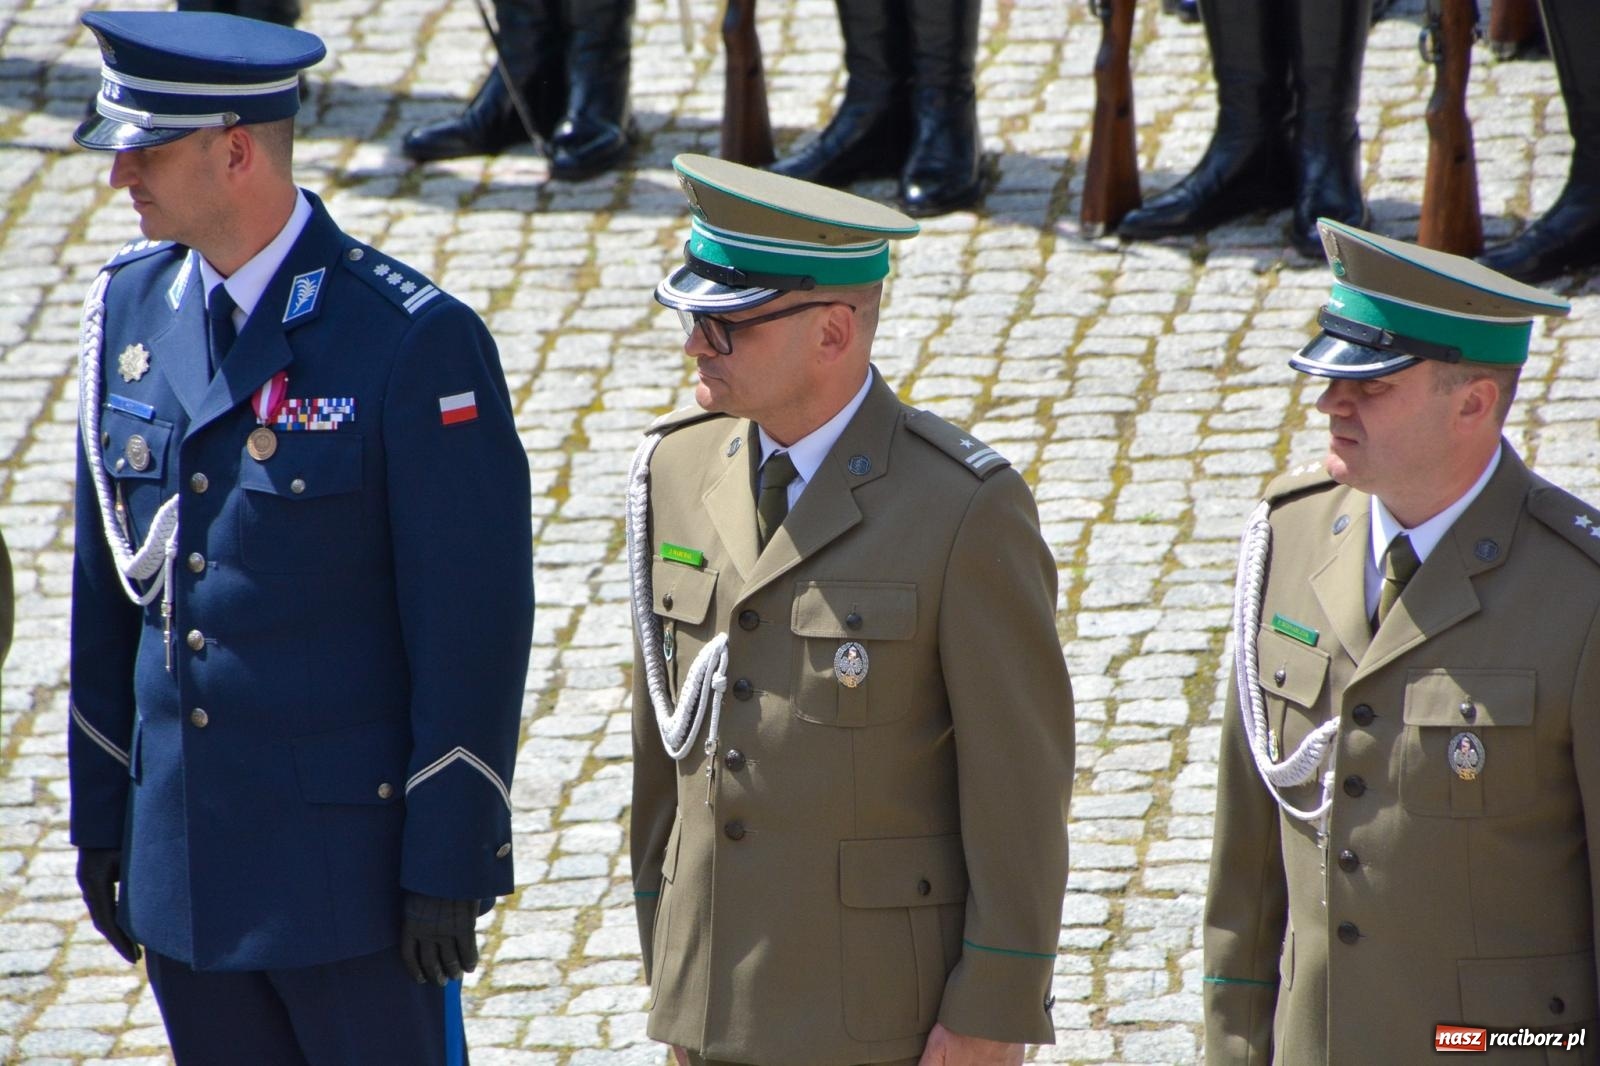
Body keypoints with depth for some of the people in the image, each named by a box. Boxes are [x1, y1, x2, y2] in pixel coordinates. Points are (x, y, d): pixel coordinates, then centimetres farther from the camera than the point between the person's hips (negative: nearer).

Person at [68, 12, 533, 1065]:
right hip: (185, 856, 6)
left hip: (353, 858, -6)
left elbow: (478, 622, -13)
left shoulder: (416, 343, -15)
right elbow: (107, 583, 12)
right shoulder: (130, 308, 5)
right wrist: (101, 817, 12)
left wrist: (446, 862, -14)